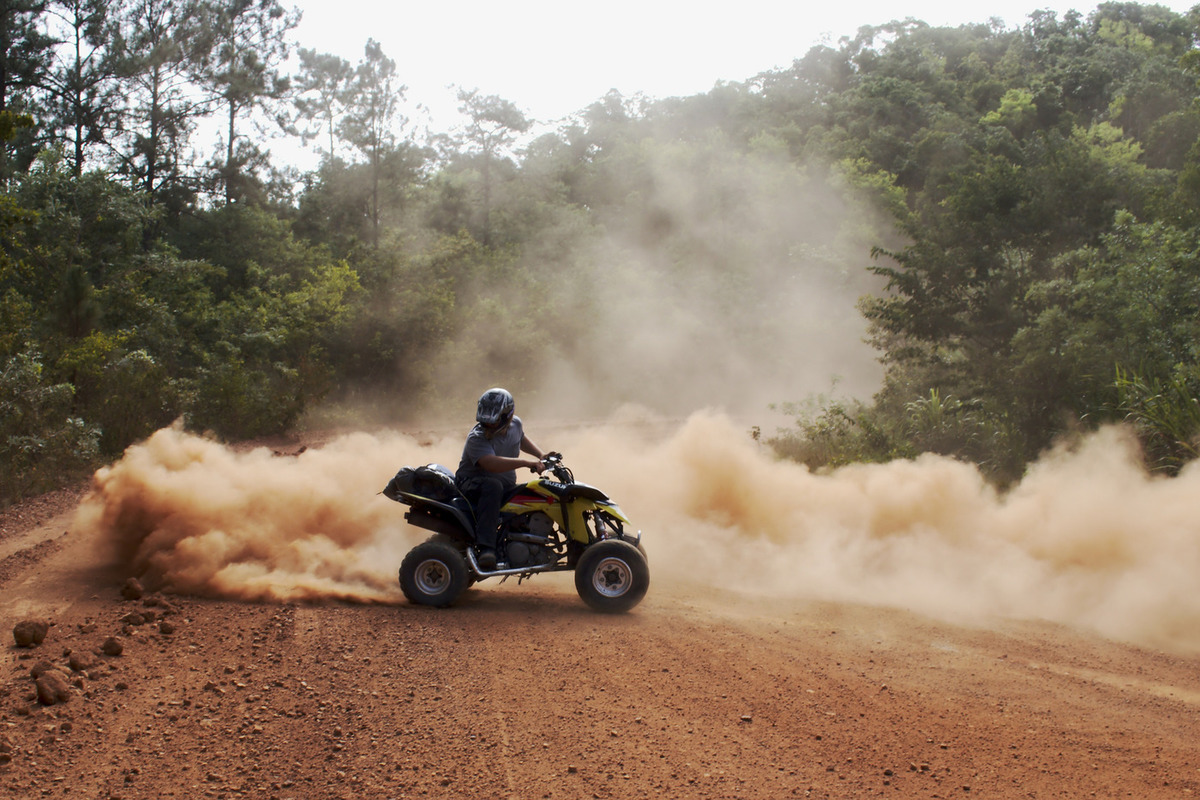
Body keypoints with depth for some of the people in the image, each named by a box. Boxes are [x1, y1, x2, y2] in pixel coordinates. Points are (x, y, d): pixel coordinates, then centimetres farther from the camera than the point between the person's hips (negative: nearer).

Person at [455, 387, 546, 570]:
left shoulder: (515, 424, 0)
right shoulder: (477, 438, -23)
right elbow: (491, 463, -41)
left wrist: (541, 455, 15)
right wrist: (526, 462, -47)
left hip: (507, 486, 7)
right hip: (471, 484, -7)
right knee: (493, 486, -41)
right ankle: (486, 547, -46)